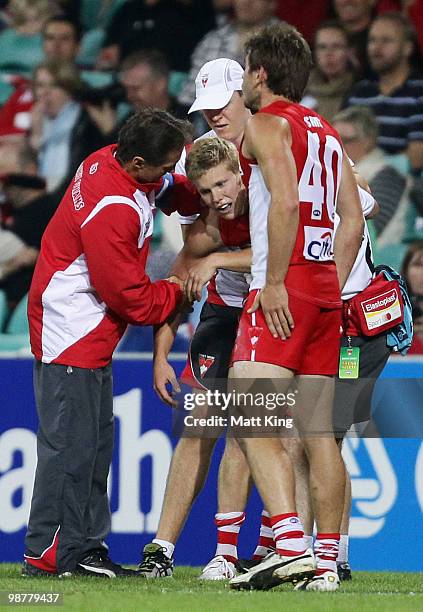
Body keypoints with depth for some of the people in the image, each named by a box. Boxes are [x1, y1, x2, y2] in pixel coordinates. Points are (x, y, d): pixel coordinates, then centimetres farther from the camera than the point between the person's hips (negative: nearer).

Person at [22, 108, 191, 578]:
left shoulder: (109, 161, -1)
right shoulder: (112, 211, -28)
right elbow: (131, 297, -20)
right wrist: (181, 293, -3)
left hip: (90, 336, 10)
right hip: (73, 336, -10)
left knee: (96, 442, 13)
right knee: (70, 443, -7)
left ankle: (84, 547, 18)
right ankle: (46, 554, -2)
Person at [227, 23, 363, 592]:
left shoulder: (267, 123, -4)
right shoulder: (326, 133, 20)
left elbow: (285, 200, -19)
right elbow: (353, 221, 19)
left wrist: (275, 283, -19)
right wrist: (332, 290, 19)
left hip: (285, 292, -8)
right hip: (324, 293, 8)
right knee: (318, 432, 8)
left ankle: (291, 543, -27)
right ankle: (326, 561, 7)